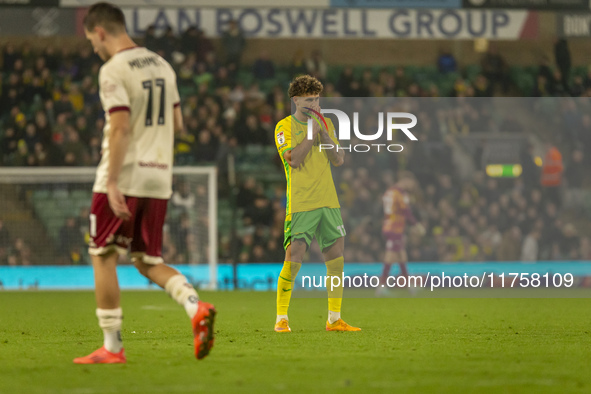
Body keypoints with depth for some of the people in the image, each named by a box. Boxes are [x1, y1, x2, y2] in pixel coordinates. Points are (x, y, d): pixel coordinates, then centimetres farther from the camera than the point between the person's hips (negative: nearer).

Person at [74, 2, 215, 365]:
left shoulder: (113, 70, -11)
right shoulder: (161, 65, 13)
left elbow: (120, 128, -19)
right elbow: (177, 124, 17)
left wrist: (112, 182, -20)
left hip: (125, 177, -7)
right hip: (159, 179, 7)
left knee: (103, 257, 4)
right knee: (149, 261, 14)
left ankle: (112, 347, 4)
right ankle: (196, 306, -11)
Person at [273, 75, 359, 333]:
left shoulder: (325, 124, 14)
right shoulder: (285, 126, -2)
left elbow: (339, 160, 8)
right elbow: (293, 159, -15)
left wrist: (325, 135, -5)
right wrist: (312, 133, -11)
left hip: (328, 202, 5)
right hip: (300, 204, -5)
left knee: (336, 259, 2)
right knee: (294, 258, -10)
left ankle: (334, 319, 9)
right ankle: (281, 319, -1)